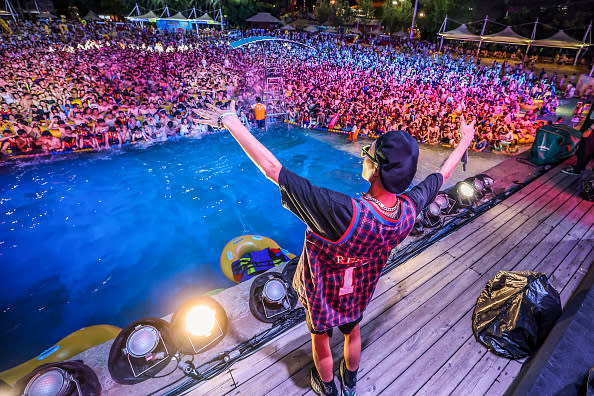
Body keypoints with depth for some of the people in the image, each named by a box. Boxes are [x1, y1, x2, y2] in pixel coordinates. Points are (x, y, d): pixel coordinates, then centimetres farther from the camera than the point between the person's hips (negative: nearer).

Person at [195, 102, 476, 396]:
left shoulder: (343, 213, -46)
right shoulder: (410, 209, -27)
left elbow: (272, 168, -45)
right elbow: (442, 175, -5)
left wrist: (230, 121, -35)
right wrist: (464, 142, 13)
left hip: (323, 294, -4)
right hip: (360, 293, 5)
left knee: (321, 340, 27)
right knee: (353, 332, 34)